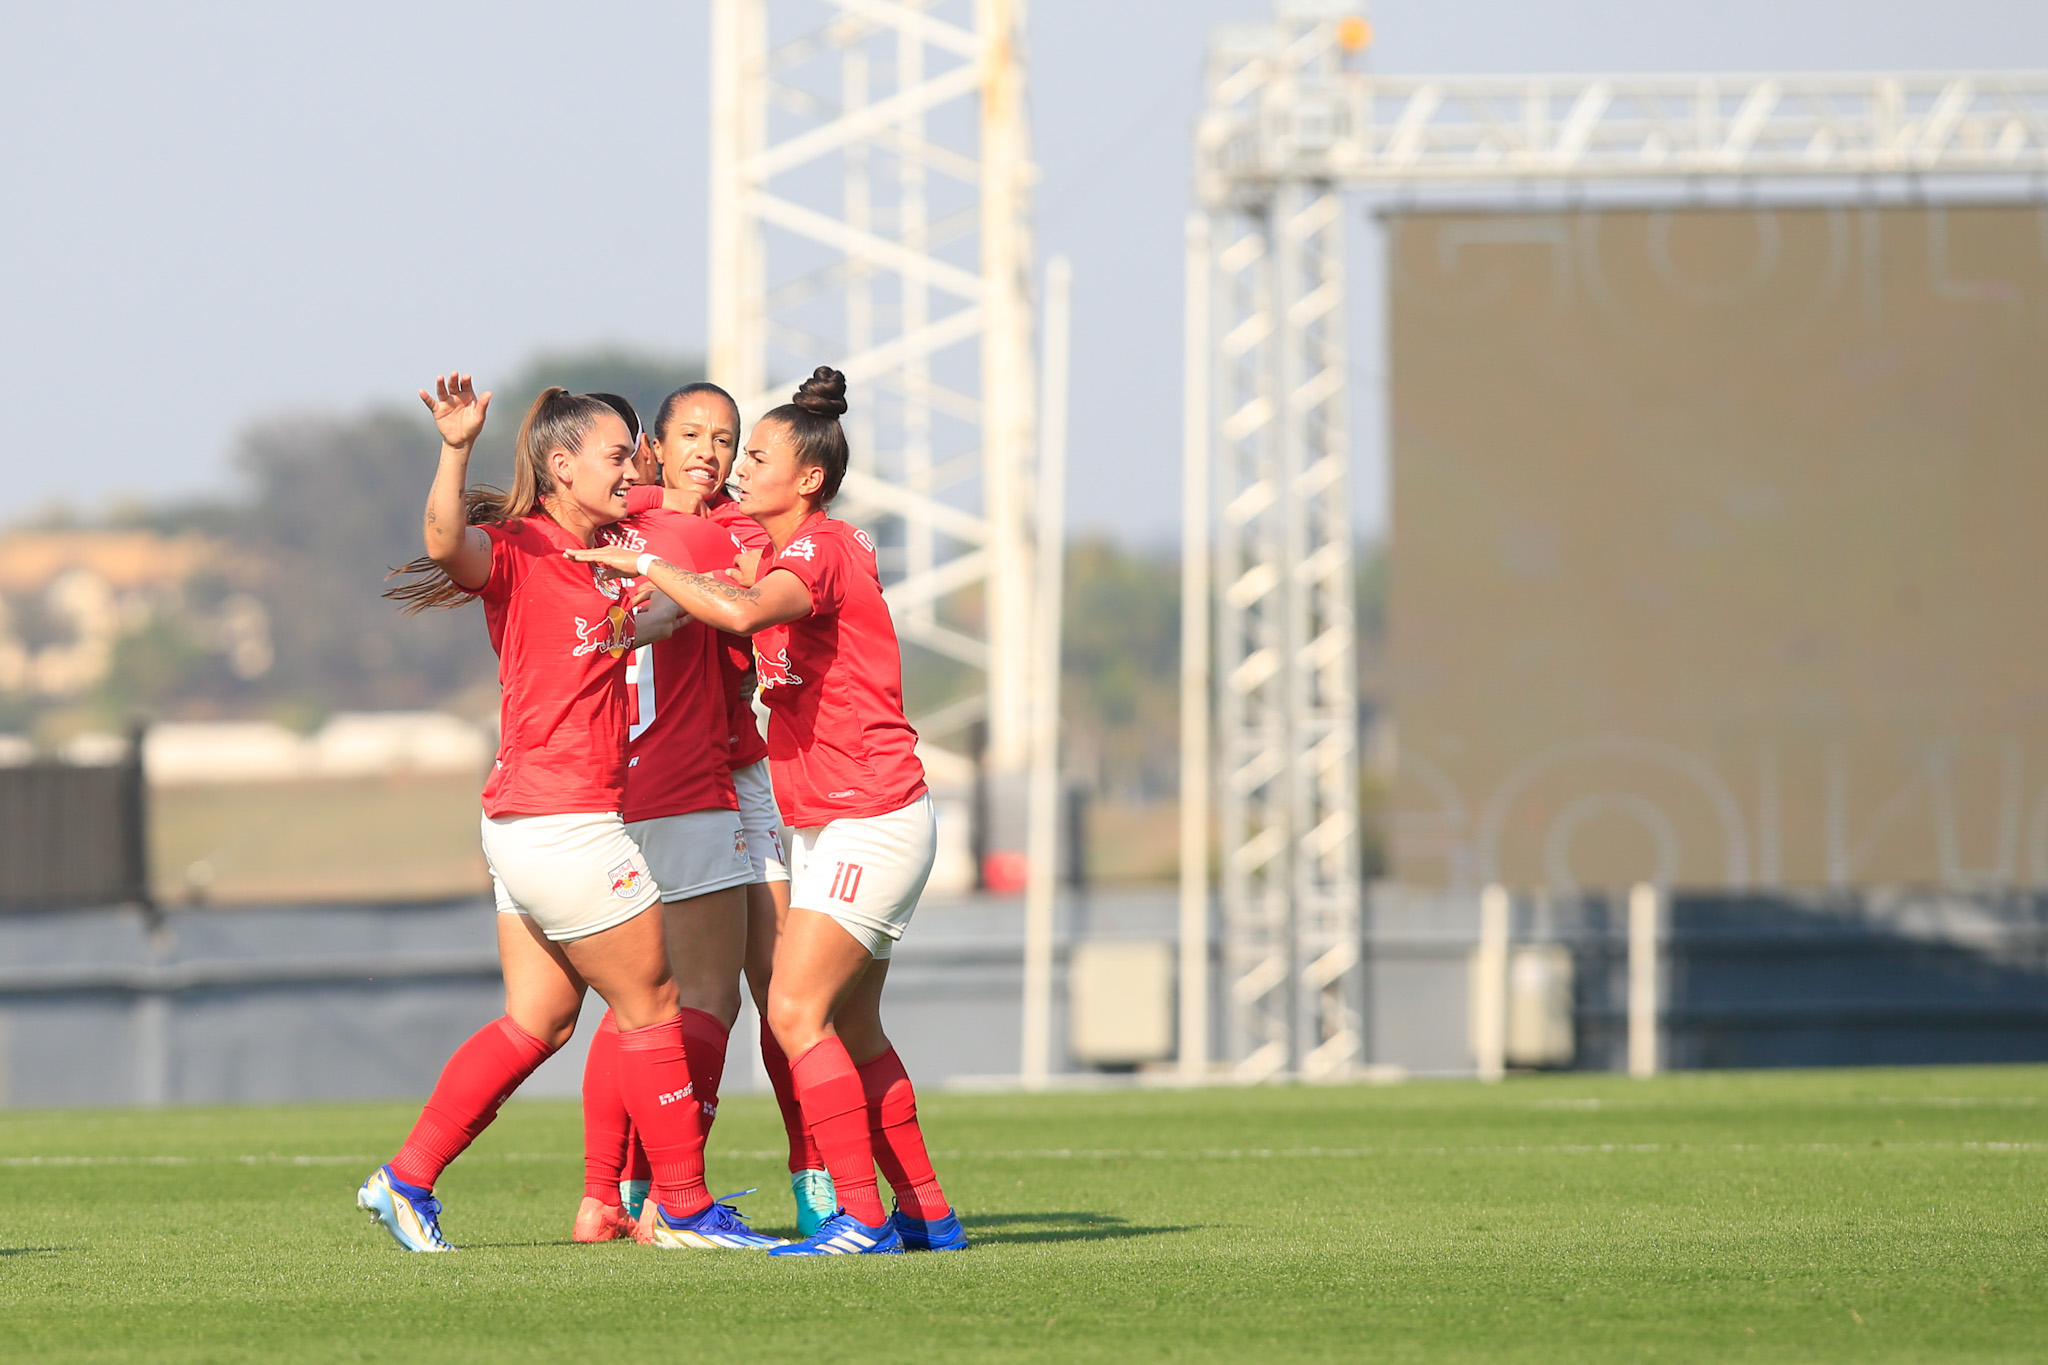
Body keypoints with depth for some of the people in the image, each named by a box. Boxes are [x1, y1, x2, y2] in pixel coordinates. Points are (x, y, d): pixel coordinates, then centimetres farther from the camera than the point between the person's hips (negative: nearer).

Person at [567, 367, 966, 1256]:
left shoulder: (820, 551, -16)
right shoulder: (783, 554, 14)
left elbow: (741, 612, -36)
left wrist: (642, 563, -25)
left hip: (872, 822, -10)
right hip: (827, 827, 10)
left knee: (797, 1009, -15)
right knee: (851, 1029, 12)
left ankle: (861, 1216, -15)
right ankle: (926, 1215, 17)